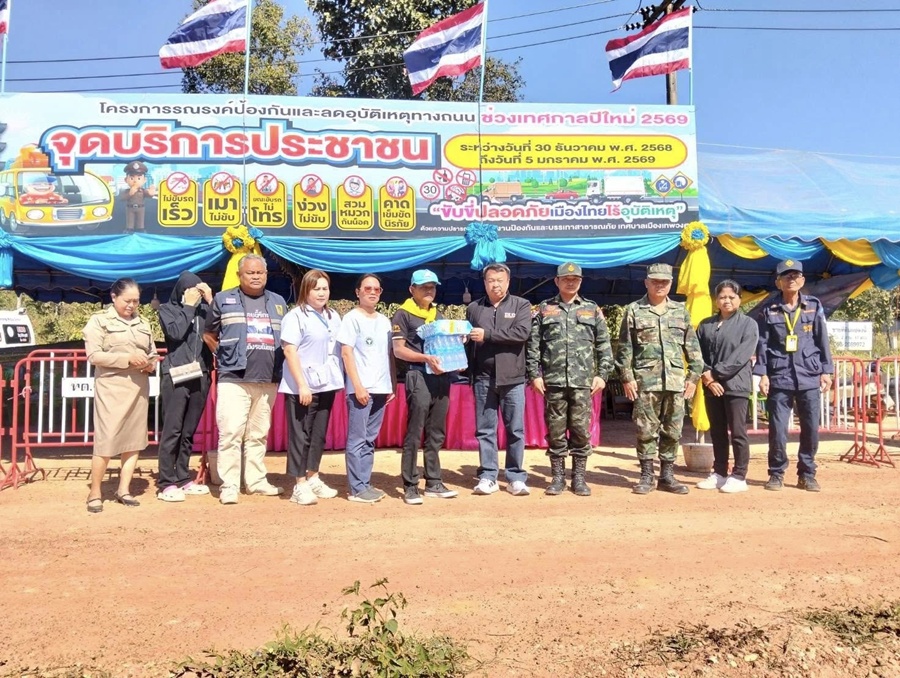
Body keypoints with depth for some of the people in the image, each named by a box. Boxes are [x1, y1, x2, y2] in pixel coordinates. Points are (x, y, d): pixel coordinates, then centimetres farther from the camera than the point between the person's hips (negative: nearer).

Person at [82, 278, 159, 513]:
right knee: (106, 440, -8)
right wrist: (127, 358, -17)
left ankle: (123, 490, 15)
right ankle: (95, 493, 5)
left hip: (139, 387, 5)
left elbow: (153, 354, 21)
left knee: (134, 439, 6)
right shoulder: (99, 320, 1)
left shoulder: (143, 324, 15)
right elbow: (94, 355, -9)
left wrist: (150, 364, -2)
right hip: (111, 388, -5)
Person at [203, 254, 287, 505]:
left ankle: (257, 481, 20)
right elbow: (208, 335, 10)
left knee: (259, 434, 12)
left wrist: (278, 364, 10)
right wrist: (226, 357, 6)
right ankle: (229, 485, -1)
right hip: (233, 379, -4)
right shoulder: (223, 299, 4)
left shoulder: (278, 302, 14)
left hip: (268, 381, 4)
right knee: (231, 433, -8)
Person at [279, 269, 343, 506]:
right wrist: (302, 385, -18)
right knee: (300, 435, 0)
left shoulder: (334, 317, 12)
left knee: (319, 434, 12)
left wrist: (340, 379, 10)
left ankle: (313, 479, 24)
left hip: (326, 385, 6)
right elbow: (290, 352, -13)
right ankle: (300, 485, 8)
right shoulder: (296, 316, -7)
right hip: (301, 387, -6)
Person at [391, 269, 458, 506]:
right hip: (418, 377, -6)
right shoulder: (403, 314, 0)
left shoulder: (438, 314, 20)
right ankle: (410, 486, 2)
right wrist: (426, 358, -21)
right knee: (414, 434, -5)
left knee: (436, 435, 11)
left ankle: (433, 483, 19)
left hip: (441, 376, 7)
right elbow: (399, 350, -7)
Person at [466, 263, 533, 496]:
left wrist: (488, 334, -14)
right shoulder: (474, 308, 10)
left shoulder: (521, 305, 4)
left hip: (512, 377, -1)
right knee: (485, 430, 6)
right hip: (483, 378, 2)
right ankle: (487, 476, 14)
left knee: (515, 430, 4)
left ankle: (516, 477, 13)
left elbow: (522, 333, -12)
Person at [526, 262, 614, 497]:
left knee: (581, 431, 2)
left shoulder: (593, 310, 11)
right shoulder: (544, 310, 9)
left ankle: (579, 478, 14)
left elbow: (604, 346, 9)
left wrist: (602, 374, 1)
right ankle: (557, 478, 15)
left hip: (583, 382, 0)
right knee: (555, 431, 5)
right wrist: (534, 374, -2)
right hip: (553, 381, 0)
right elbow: (533, 345, 5)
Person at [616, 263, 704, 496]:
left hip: (676, 380, 3)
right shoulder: (634, 310, 4)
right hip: (645, 380, -3)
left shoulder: (681, 311, 12)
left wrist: (693, 376, 6)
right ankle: (646, 476, 11)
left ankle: (667, 476, 17)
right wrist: (626, 378, -6)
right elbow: (624, 348, 1)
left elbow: (692, 347, 12)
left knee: (672, 431, 7)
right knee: (646, 430, 1)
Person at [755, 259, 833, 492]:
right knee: (777, 429, -1)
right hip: (779, 378, -1)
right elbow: (762, 344, 4)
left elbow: (822, 340, 8)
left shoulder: (814, 306, 8)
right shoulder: (769, 311, 5)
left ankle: (807, 474, 17)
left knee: (811, 428, 4)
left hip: (809, 377, 1)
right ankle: (776, 474, 12)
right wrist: (762, 374, -3)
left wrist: (826, 371, 5)